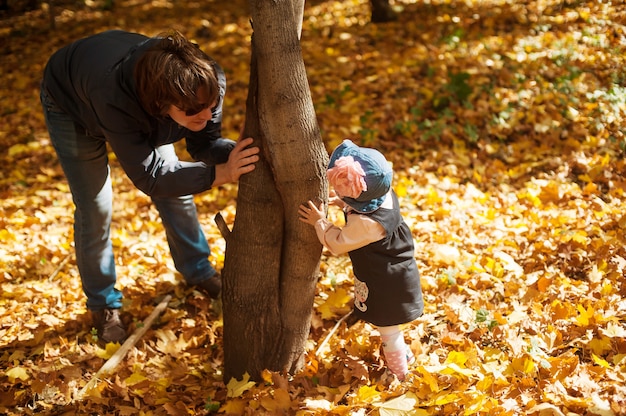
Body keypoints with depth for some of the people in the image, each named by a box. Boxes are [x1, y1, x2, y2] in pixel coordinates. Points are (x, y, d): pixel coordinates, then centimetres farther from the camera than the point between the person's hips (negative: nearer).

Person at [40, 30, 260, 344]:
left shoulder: (206, 82, -36)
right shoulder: (116, 101, -49)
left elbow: (204, 142, -20)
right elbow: (149, 176, -43)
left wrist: (236, 154, -42)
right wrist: (221, 173, -53)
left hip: (138, 104, 4)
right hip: (71, 104, -4)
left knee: (177, 188, 8)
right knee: (94, 209, -1)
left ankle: (197, 271, 32)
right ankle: (103, 304, 20)